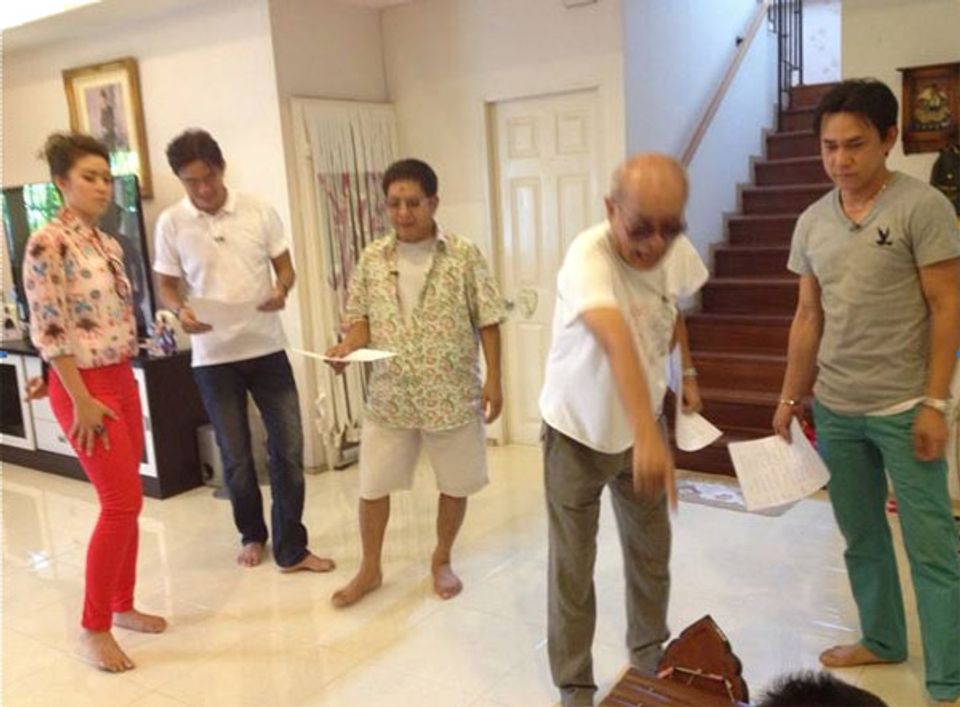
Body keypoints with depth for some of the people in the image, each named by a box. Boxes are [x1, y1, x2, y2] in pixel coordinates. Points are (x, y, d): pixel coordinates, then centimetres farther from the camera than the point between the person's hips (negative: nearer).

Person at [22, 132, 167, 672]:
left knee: (126, 500, 13)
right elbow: (49, 330, -17)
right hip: (85, 386, -8)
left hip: (123, 380, 8)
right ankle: (94, 628, 9)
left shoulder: (109, 244, 11)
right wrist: (81, 399, -18)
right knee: (122, 503, -7)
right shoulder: (48, 243, -13)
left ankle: (123, 606, 28)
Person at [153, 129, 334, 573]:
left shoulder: (259, 211, -2)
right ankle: (252, 536, 33)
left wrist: (281, 290, -19)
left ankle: (291, 549, 14)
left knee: (288, 447, 1)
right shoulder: (171, 223, -3)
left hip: (267, 349, 1)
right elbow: (165, 285, 4)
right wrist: (181, 311, -18)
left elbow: (285, 267, 4)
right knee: (235, 456, 9)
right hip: (213, 358, 0)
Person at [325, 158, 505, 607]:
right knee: (372, 485, 10)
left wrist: (493, 379, -8)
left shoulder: (464, 256, -7)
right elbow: (362, 317, 6)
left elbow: (487, 321, -4)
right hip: (389, 396, 2)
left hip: (453, 395, -2)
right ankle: (370, 570, 31)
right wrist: (349, 346, -15)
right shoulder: (372, 259, 1)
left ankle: (441, 561, 36)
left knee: (455, 484, 12)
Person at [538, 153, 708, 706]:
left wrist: (688, 372, 7)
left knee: (652, 552, 18)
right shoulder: (588, 257, -33)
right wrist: (648, 435, -63)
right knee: (573, 566, 3)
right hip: (577, 430, -5)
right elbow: (616, 342, -51)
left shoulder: (678, 251, -12)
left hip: (644, 424, 5)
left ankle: (650, 653, 42)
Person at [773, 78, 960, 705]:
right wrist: (790, 399, 10)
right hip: (834, 410, 5)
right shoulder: (812, 223, 6)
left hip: (903, 408, -5)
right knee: (861, 536, 17)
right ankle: (882, 640, 35)